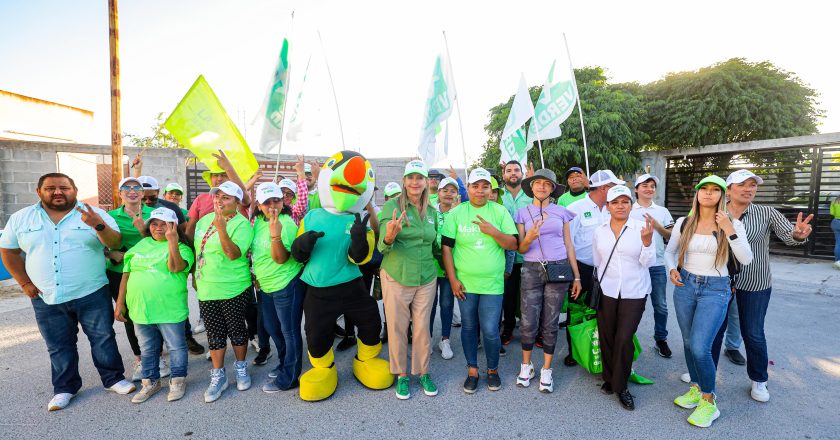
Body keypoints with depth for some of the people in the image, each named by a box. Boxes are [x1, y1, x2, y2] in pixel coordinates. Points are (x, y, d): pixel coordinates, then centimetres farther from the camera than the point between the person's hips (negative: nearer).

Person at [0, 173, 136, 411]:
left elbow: (115, 243, -12)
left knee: (103, 338, 6)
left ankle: (113, 378, 21)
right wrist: (25, 283, 4)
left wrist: (99, 225, -31)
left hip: (91, 294, -2)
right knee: (59, 346, 15)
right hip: (47, 299, 3)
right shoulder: (20, 219, 5)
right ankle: (65, 388, 30)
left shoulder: (95, 214, -5)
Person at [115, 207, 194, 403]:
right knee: (147, 349, 18)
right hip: (140, 309, 5)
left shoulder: (181, 247, -5)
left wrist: (172, 240, -29)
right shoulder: (140, 245, 10)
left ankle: (178, 381, 24)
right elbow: (126, 274, 12)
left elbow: (175, 267, -24)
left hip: (169, 310, -5)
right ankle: (151, 382, 35)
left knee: (176, 346, 7)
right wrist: (120, 303, 10)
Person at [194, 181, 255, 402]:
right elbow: (198, 249, 19)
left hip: (233, 289, -5)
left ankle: (241, 367, 31)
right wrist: (196, 275, 19)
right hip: (206, 289, 6)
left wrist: (221, 227, -34)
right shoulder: (204, 220, 8)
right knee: (214, 333, 12)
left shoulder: (241, 224, -13)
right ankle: (218, 376, 25)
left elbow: (234, 254, -26)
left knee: (236, 329, 9)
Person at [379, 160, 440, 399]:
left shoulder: (431, 211, 7)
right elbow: (383, 245, -18)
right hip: (396, 278, -3)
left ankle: (423, 372, 32)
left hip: (426, 279, 4)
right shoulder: (391, 206, -9)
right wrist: (389, 236, -37)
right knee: (397, 328, 9)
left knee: (422, 327, 12)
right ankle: (401, 375, 30)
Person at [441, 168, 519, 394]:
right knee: (468, 327, 13)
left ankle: (493, 370, 28)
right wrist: (452, 279, -5)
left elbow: (513, 244, 0)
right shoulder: (456, 213, 0)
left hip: (492, 284, -1)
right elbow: (446, 247, -1)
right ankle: (472, 370, 32)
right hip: (464, 283, 1)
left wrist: (493, 231, -17)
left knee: (490, 331, 1)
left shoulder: (500, 212, 2)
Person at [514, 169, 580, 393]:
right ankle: (526, 365, 21)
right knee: (528, 322, -2)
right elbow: (520, 249, 3)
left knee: (550, 322, 6)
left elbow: (568, 245, 9)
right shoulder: (523, 213, 5)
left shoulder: (561, 212, 7)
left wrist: (576, 276, 6)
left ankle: (546, 370, 22)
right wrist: (529, 238, -20)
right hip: (531, 270, -1)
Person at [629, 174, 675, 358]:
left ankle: (661, 340, 24)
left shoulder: (662, 211, 9)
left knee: (660, 305, 9)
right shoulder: (629, 210, 2)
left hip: (657, 265, 2)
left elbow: (672, 235, 5)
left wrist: (657, 225, -9)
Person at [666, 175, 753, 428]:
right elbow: (669, 251, 13)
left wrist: (729, 230, -19)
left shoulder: (732, 224, -4)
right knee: (688, 342, 13)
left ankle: (708, 400, 11)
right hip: (685, 285, 3)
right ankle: (696, 388, 34)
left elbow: (746, 260, -10)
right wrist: (672, 269, -6)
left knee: (699, 347, -11)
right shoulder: (683, 223, 2)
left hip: (715, 289, -3)